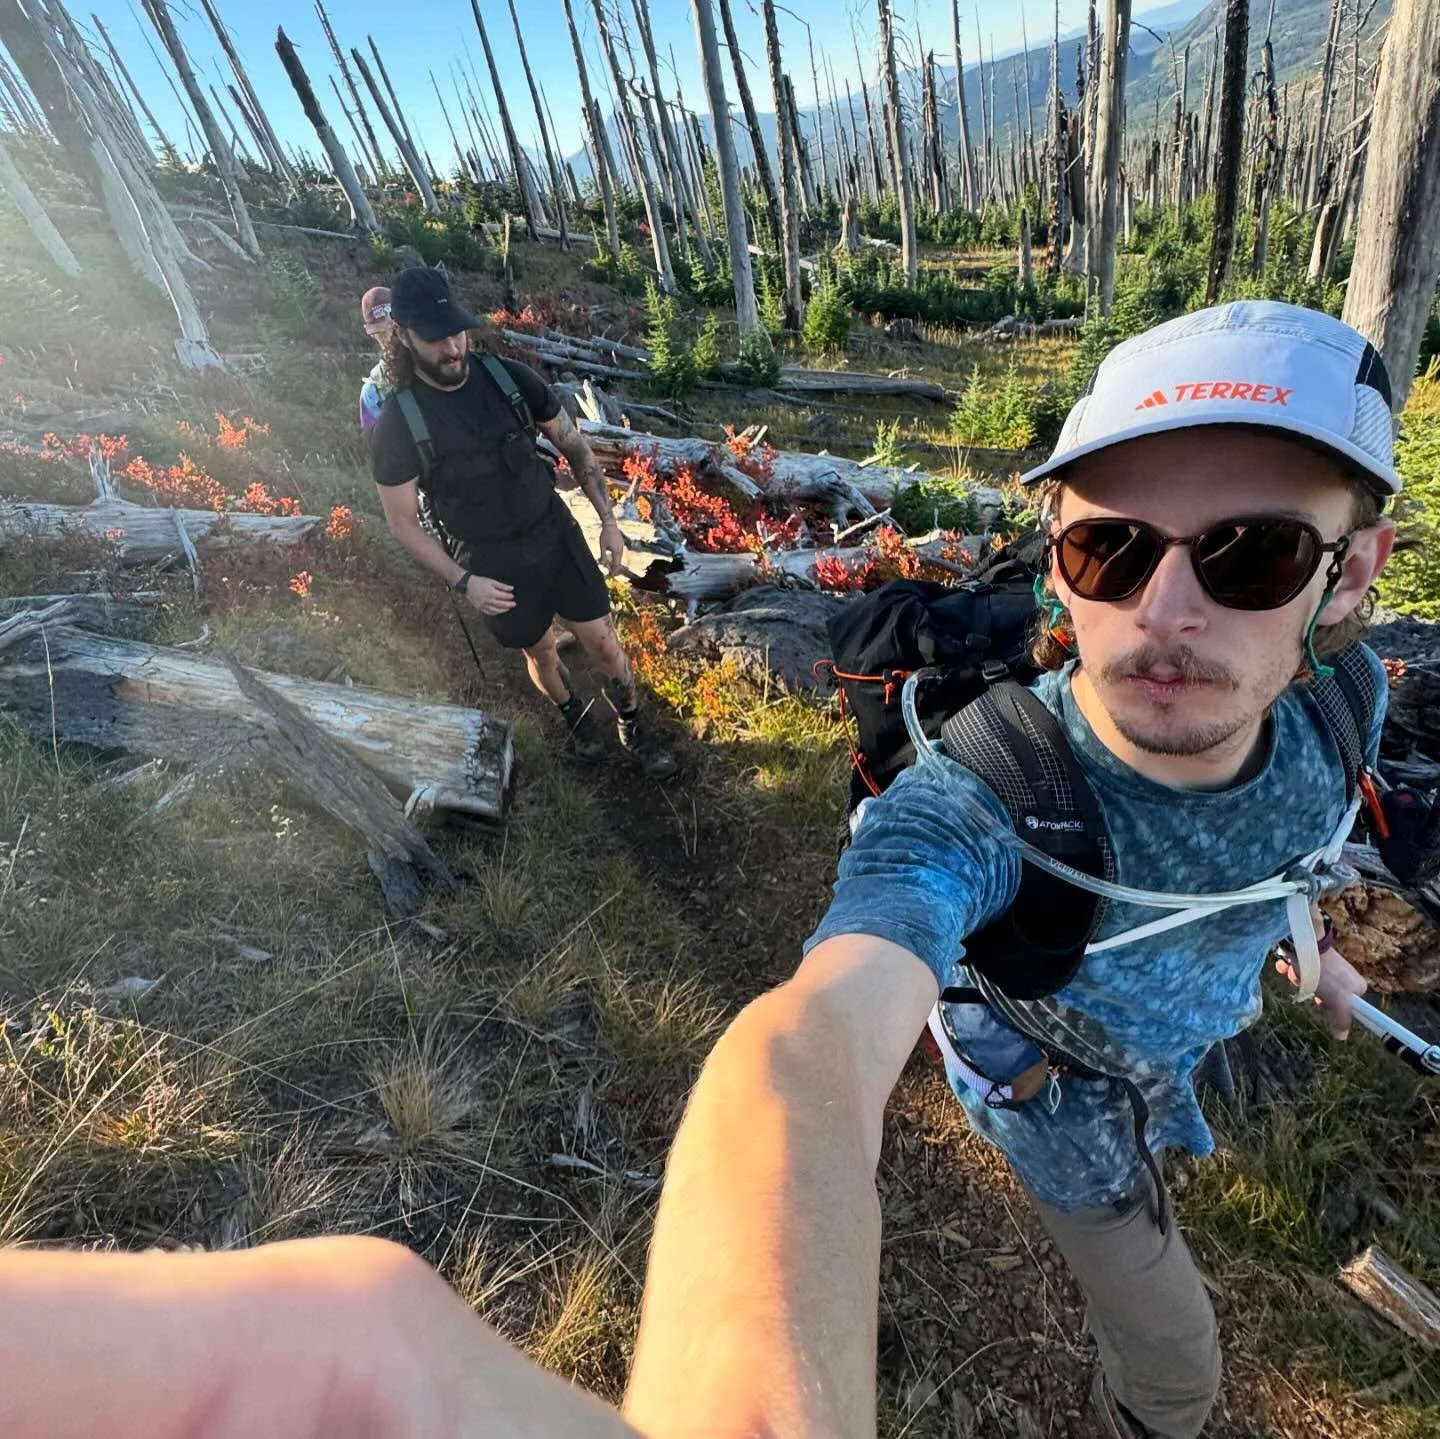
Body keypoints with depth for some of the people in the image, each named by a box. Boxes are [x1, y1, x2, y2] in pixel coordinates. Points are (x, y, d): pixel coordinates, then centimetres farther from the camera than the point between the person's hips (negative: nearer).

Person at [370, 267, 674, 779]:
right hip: (493, 564, -1)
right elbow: (403, 521, -9)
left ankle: (634, 728, 32)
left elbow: (575, 447, 2)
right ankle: (575, 717, 48)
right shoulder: (398, 423, -15)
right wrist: (463, 582, -17)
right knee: (541, 652, 17)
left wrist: (608, 520, -2)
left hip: (557, 535, 2)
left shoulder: (509, 377, -9)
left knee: (603, 644, 6)